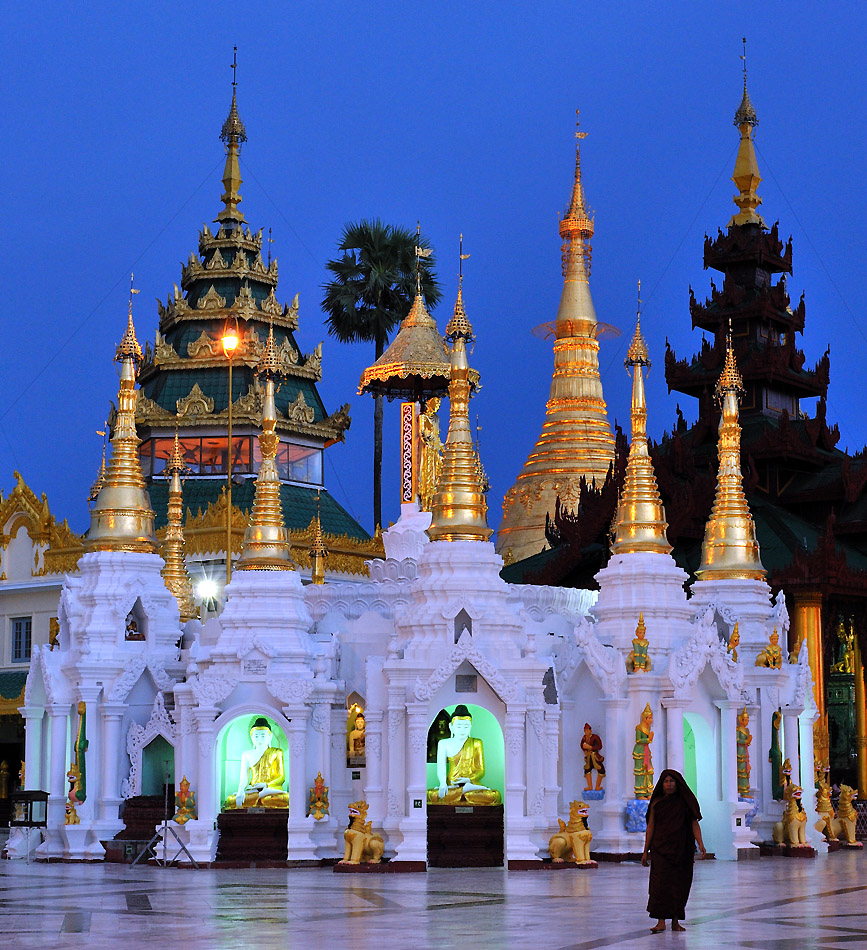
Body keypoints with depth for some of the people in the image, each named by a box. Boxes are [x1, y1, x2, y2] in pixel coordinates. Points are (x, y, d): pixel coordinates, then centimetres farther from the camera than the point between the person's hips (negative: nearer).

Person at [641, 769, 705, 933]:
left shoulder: (685, 801, 5)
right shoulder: (656, 803, 6)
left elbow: (694, 823, 0)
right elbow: (650, 827, 7)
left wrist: (700, 842, -15)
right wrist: (646, 851, 4)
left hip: (681, 850, 1)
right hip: (661, 849, -1)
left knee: (679, 885, 3)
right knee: (660, 883, -11)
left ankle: (676, 921, 14)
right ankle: (661, 921, -13)